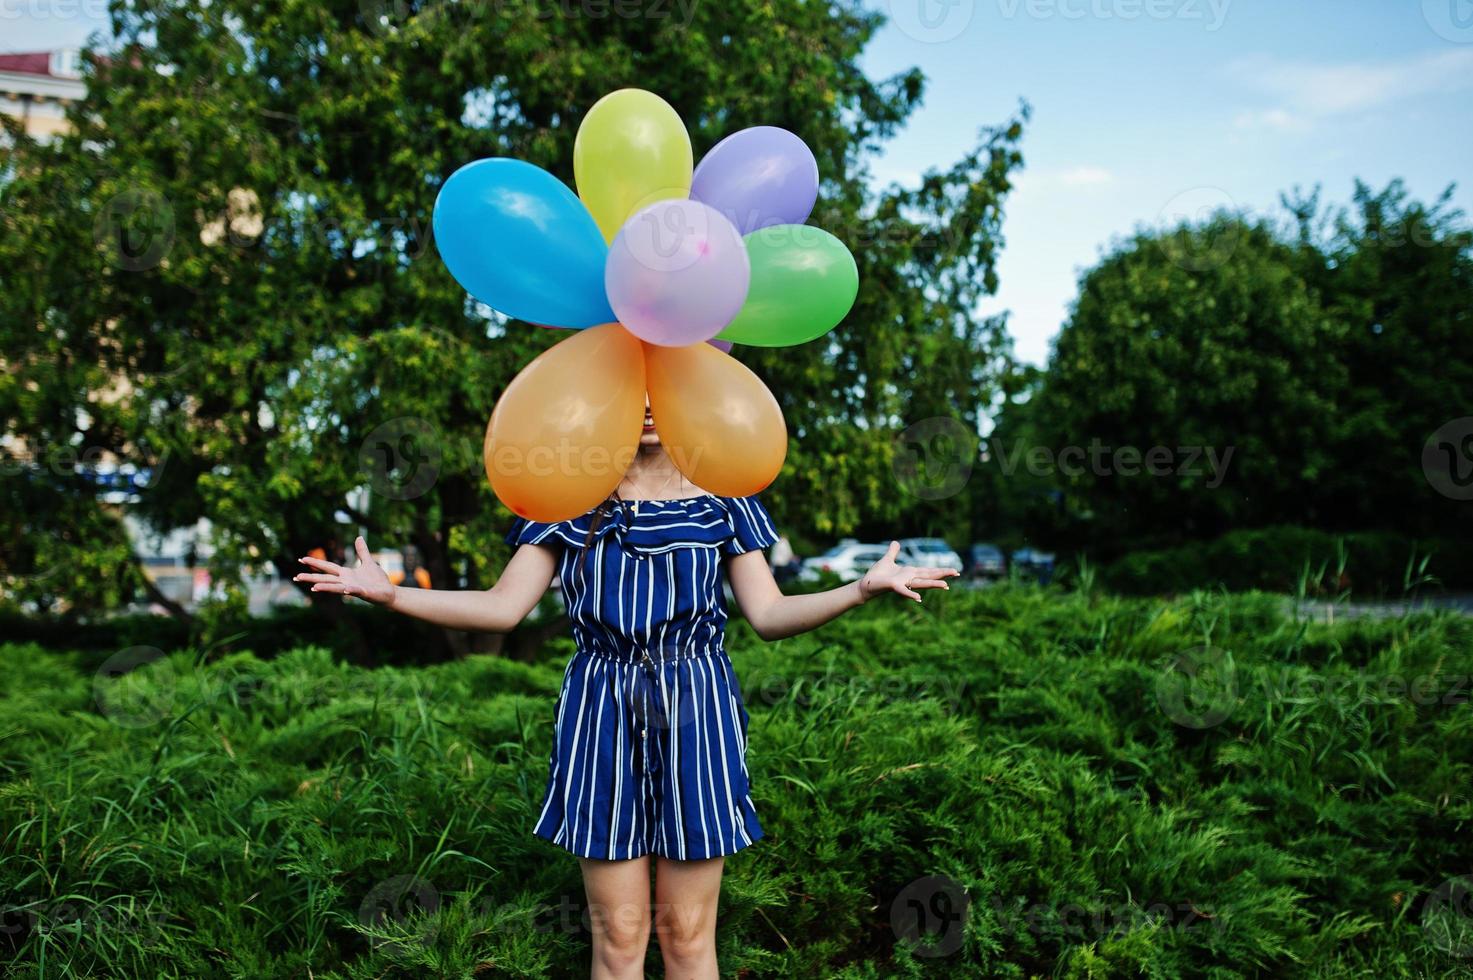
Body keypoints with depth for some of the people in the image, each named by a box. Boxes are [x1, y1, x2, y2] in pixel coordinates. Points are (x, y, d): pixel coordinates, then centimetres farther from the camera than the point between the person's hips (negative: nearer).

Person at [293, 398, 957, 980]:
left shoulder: (719, 496, 6)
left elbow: (768, 614, 0)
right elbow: (503, 607, 0)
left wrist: (861, 589, -17)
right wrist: (389, 593, -14)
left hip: (695, 710, 0)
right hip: (602, 709, 0)